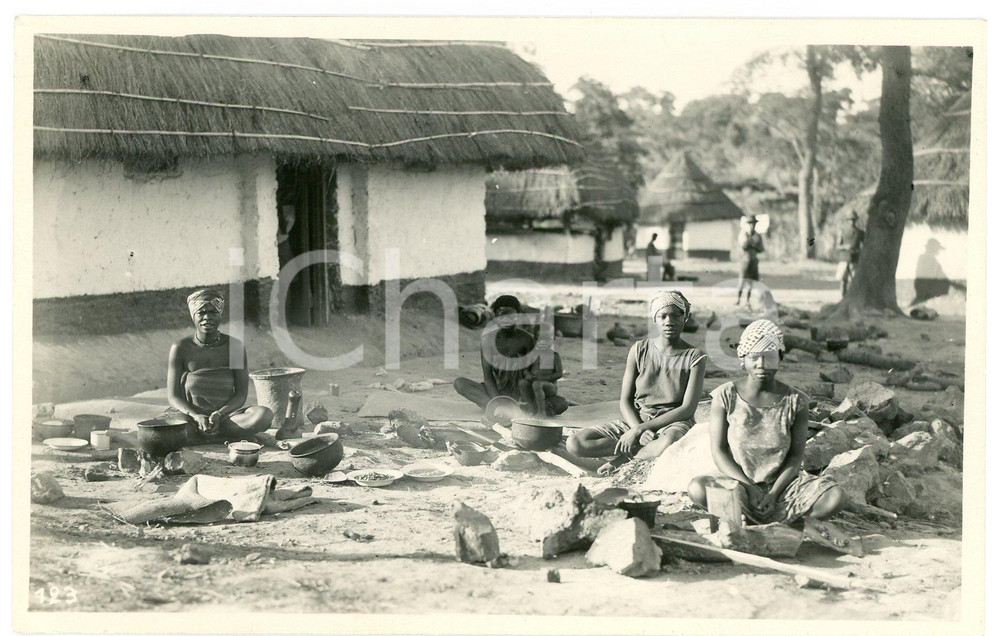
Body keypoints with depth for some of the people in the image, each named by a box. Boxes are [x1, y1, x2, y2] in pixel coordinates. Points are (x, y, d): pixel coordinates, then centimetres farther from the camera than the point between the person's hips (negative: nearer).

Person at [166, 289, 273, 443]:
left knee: (264, 414, -29)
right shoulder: (181, 348, 0)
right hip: (189, 417, -2)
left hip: (225, 415, 2)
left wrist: (219, 414, -19)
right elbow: (173, 396, -3)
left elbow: (241, 394, 1)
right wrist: (197, 416, -22)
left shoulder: (234, 346, 3)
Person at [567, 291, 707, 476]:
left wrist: (640, 429, -18)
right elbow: (625, 401, 3)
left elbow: (688, 409, -10)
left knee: (669, 443, -44)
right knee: (575, 443, -19)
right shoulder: (639, 350, 4)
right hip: (636, 418, 4)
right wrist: (639, 431, -19)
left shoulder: (695, 357, -3)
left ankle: (624, 457, -15)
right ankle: (650, 450, -15)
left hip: (673, 423, -3)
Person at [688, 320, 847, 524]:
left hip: (782, 483, 1)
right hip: (738, 482, -1)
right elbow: (719, 451, -3)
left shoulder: (795, 401, 1)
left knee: (836, 497, -25)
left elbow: (796, 456, 0)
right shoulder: (725, 396, -1)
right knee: (697, 488, -33)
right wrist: (748, 488, -16)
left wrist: (774, 493, -16)